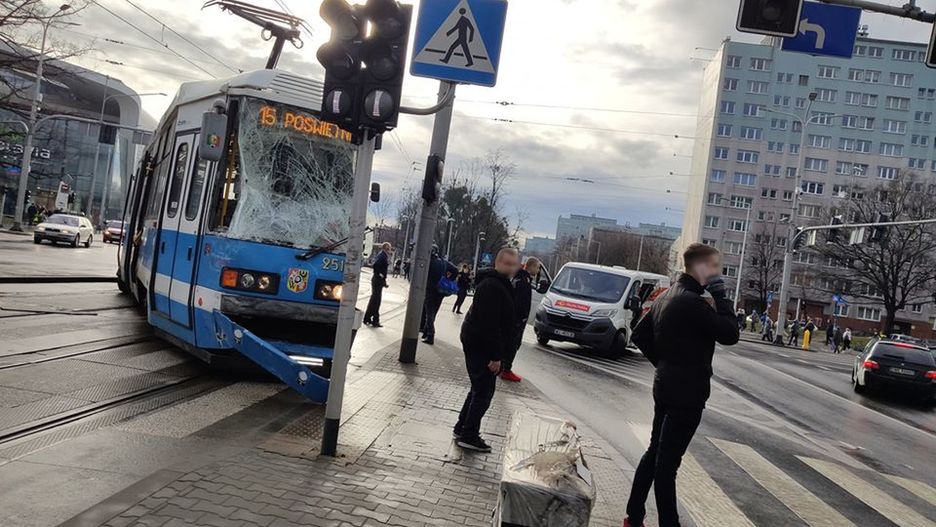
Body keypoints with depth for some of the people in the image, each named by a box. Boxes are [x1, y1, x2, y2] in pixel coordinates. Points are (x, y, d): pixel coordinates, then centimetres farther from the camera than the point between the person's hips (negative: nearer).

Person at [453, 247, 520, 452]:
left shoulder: (501, 285, 15)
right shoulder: (492, 286, -20)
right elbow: (489, 324, -26)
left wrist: (497, 353, 18)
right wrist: (495, 356, -25)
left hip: (477, 345, 11)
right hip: (481, 347, -11)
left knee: (479, 389, 18)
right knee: (484, 391, -4)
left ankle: (462, 428, 27)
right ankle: (468, 435, 3)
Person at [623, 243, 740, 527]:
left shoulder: (667, 296, 10)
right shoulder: (692, 301, -20)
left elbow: (640, 335, 15)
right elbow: (730, 334, -18)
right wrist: (720, 296, -11)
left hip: (666, 387, 9)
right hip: (687, 392, -9)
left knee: (655, 452, 16)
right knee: (667, 461, -3)